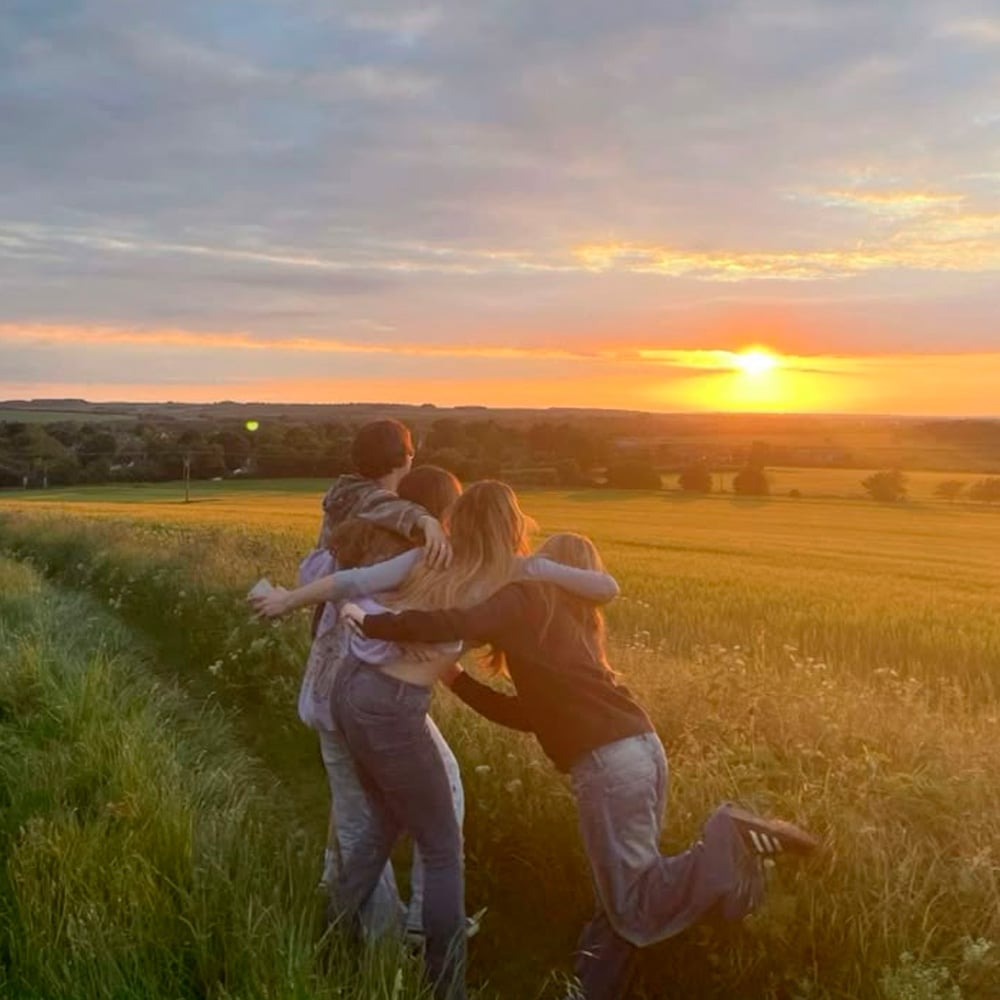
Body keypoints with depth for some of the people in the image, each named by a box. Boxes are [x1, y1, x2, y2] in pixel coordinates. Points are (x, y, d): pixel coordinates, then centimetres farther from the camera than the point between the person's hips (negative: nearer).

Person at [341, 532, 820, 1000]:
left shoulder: (525, 599, 2)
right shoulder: (570, 620, 25)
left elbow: (463, 624, -18)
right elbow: (529, 714, 26)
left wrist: (372, 622, -6)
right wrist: (458, 679, 28)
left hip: (609, 763, -9)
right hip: (642, 749, 9)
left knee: (634, 910, -4)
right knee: (620, 894, 15)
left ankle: (726, 841, -13)